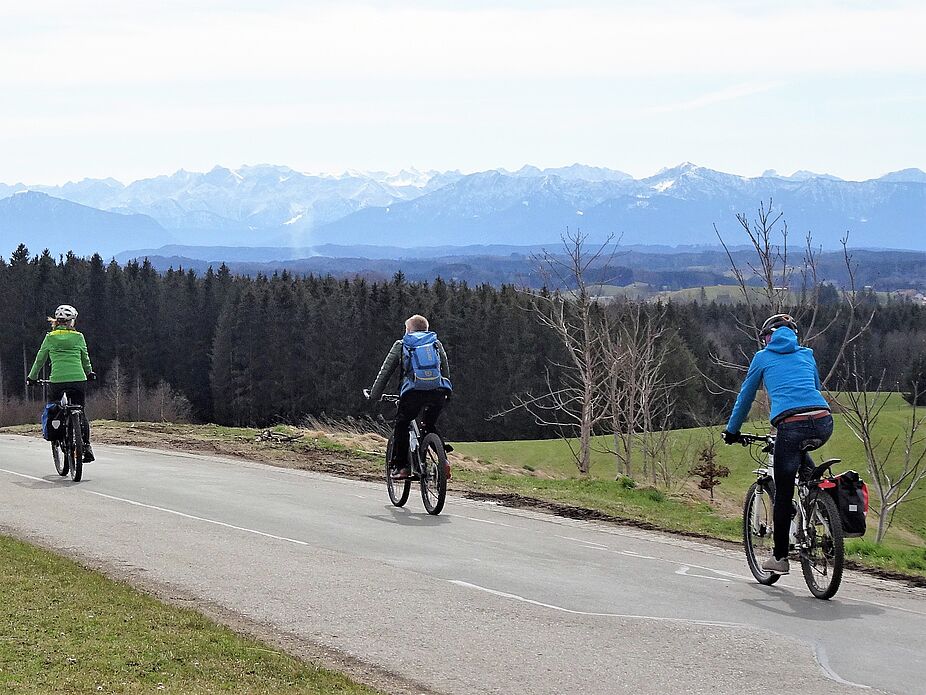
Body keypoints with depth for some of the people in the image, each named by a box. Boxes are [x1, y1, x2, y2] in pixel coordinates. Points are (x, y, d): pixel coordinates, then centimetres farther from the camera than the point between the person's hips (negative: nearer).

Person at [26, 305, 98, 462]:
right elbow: (85, 359, 18)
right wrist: (89, 373, 36)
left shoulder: (50, 337, 5)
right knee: (80, 413, 12)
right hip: (78, 379, 1)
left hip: (57, 380, -1)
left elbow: (40, 359, 12)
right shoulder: (78, 337, 6)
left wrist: (32, 377, 26)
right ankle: (86, 446, 2)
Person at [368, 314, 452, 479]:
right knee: (430, 426, 26)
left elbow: (385, 372, 21)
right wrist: (446, 394, 39)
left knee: (401, 425, 18)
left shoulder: (400, 345, 20)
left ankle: (401, 466, 8)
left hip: (414, 392, -3)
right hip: (438, 392, 3)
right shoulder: (436, 344, 27)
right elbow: (446, 371, 29)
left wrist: (374, 396, 29)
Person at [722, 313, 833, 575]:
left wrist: (732, 430, 38)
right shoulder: (806, 355, 26)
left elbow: (746, 396, 26)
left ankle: (780, 556, 14)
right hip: (823, 423, 4)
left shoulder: (763, 357, 18)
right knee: (799, 454, 39)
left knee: (783, 494, 9)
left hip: (791, 426, -3)